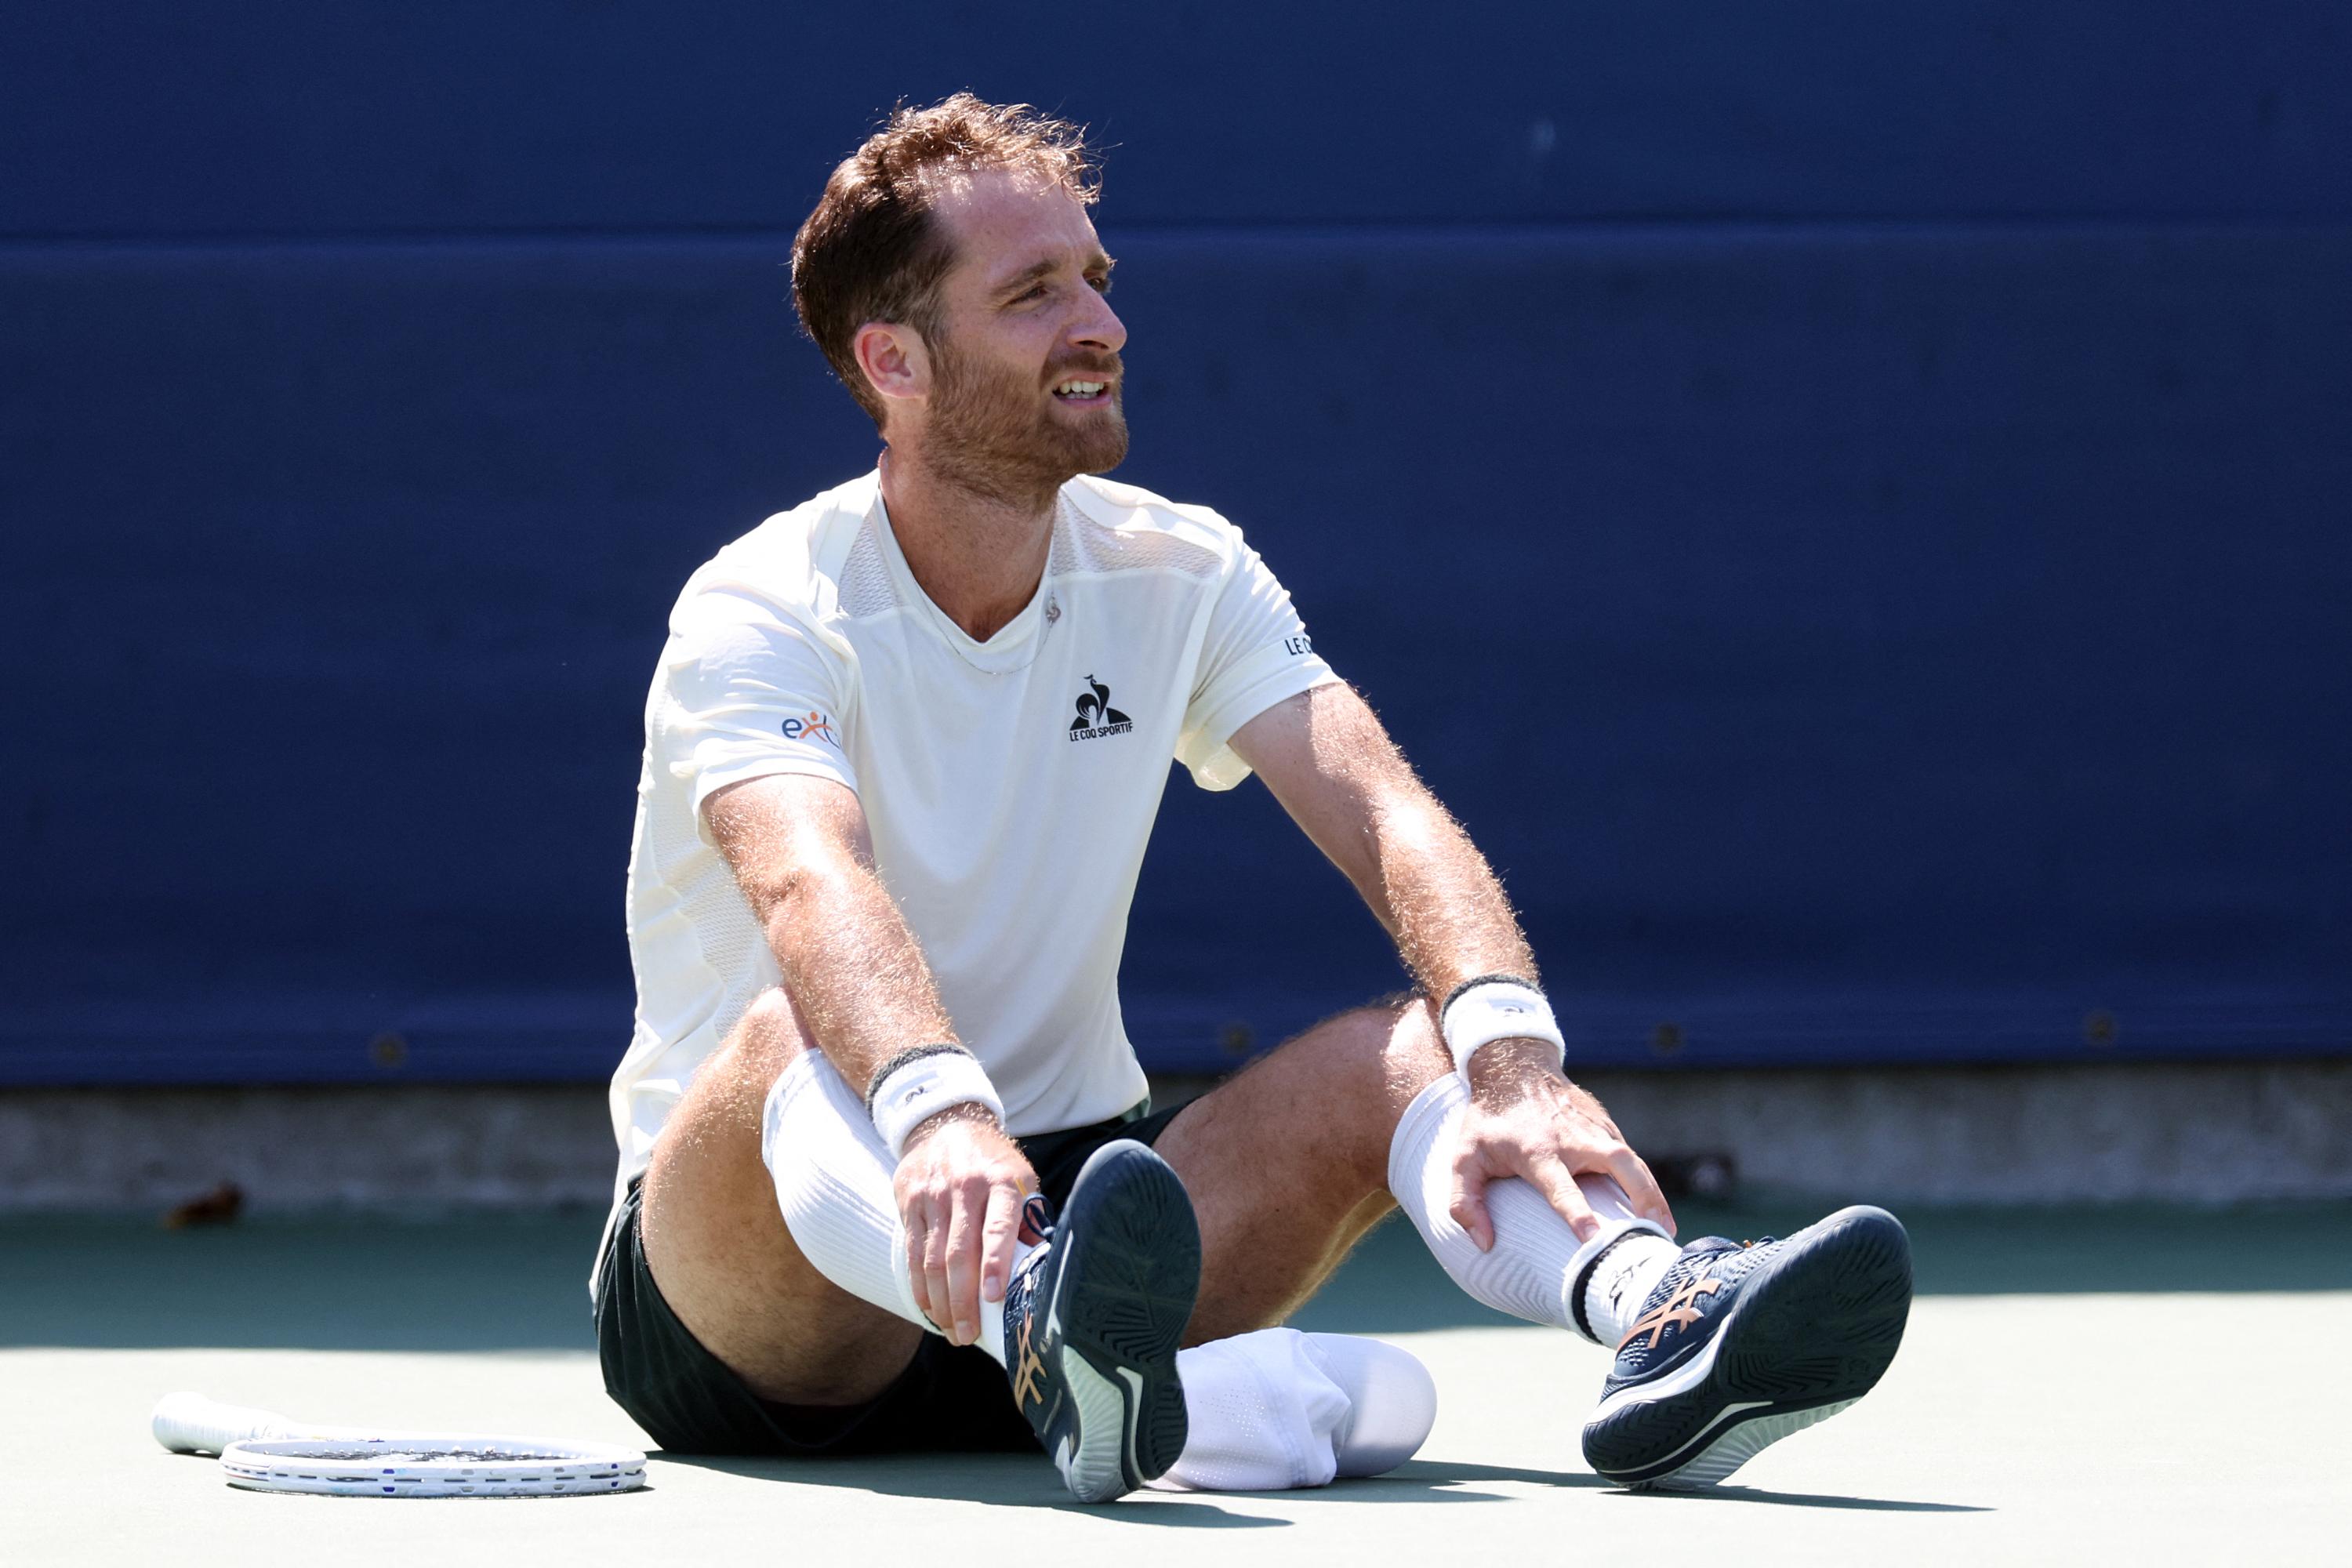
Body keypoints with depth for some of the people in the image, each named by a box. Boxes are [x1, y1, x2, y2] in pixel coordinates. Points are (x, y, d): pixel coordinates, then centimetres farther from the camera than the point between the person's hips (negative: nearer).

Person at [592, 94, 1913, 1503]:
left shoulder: (1180, 577, 4)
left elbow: (1384, 814, -13)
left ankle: (1662, 1315, -51)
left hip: (1073, 1199, 5)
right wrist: (935, 1114, -55)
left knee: (1410, 1052, -19)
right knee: (795, 1043, -38)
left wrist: (1510, 1056, -34)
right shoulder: (759, 619, -13)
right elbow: (812, 888, -34)